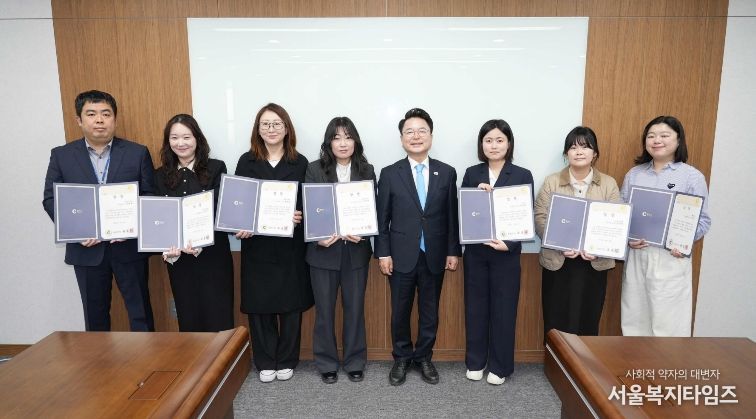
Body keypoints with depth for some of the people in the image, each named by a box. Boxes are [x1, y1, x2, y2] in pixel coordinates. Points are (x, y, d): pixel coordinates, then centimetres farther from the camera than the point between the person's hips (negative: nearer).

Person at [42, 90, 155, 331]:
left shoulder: (138, 153, 0)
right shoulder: (61, 155, 4)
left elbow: (150, 195, -2)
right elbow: (50, 199, 3)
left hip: (129, 246, -1)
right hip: (86, 248, 2)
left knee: (140, 310, 8)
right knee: (94, 313, 15)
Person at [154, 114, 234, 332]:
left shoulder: (216, 168, -1)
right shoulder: (161, 176, 8)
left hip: (213, 255, -3)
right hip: (177, 259, 3)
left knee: (218, 320, 1)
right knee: (188, 320, 11)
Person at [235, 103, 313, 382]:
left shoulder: (299, 163, 3)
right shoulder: (246, 161, 4)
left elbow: (308, 203, 3)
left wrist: (300, 216, -17)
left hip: (290, 246, 0)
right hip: (257, 246, 1)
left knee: (291, 304, 7)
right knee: (259, 305, 7)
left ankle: (286, 360, 26)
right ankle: (265, 362, 25)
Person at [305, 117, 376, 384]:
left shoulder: (367, 170, 4)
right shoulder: (315, 170, -1)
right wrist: (318, 237, -18)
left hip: (356, 251, 1)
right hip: (324, 251, -1)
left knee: (355, 309, 11)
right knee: (324, 310, 9)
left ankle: (355, 362, 29)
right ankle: (327, 364, 26)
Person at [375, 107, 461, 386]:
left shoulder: (447, 173, 2)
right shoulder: (389, 174, -1)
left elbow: (452, 215, 3)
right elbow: (382, 217, -1)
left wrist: (453, 251, 1)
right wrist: (383, 253, -5)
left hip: (434, 256, 1)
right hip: (402, 255, -1)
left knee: (430, 311, 12)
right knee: (400, 311, 11)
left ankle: (424, 357, 32)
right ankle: (402, 358, 30)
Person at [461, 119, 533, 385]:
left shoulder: (523, 175, -2)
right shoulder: (472, 174, 4)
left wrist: (509, 244, -17)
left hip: (507, 253, -1)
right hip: (475, 251, 2)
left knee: (504, 309, 7)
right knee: (475, 307, 10)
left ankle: (499, 366, 23)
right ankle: (475, 362, 26)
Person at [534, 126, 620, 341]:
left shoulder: (609, 183, 5)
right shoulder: (551, 182, 2)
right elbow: (540, 219, -4)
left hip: (594, 263, 1)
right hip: (557, 261, -1)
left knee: (587, 321, 7)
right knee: (556, 322, 4)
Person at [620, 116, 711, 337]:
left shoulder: (693, 177, 0)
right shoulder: (634, 174, 9)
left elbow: (703, 220, -1)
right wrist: (626, 237, -6)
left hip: (671, 258, -3)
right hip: (636, 255, 3)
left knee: (667, 323, -1)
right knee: (634, 318, 11)